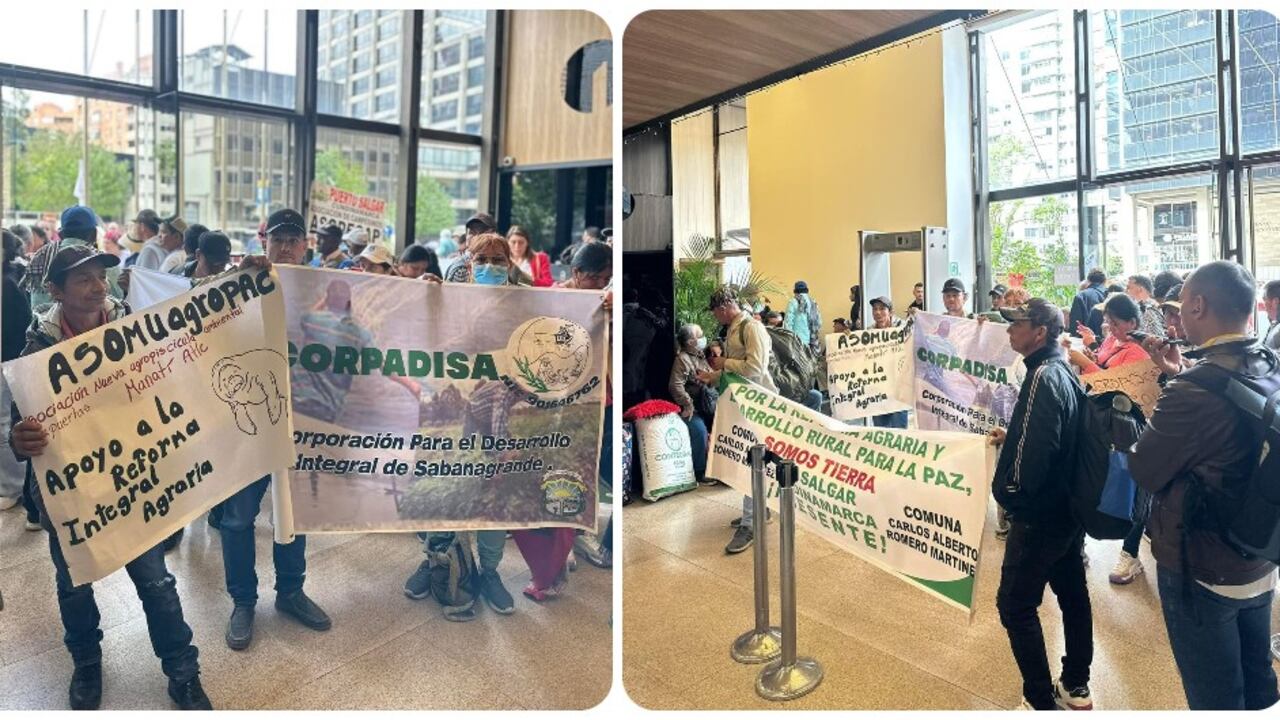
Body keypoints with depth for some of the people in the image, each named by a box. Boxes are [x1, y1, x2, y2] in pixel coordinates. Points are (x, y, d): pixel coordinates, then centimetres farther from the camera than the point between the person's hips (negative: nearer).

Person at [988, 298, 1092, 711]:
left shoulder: (1043, 379, -22)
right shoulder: (1065, 373, 8)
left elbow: (1036, 451, -27)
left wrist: (1009, 494, -14)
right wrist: (1011, 437, 12)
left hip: (1040, 513, -10)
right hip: (1069, 507, 10)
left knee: (1015, 605, 0)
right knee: (1072, 594, 18)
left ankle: (1042, 701, 10)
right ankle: (1076, 687, 32)